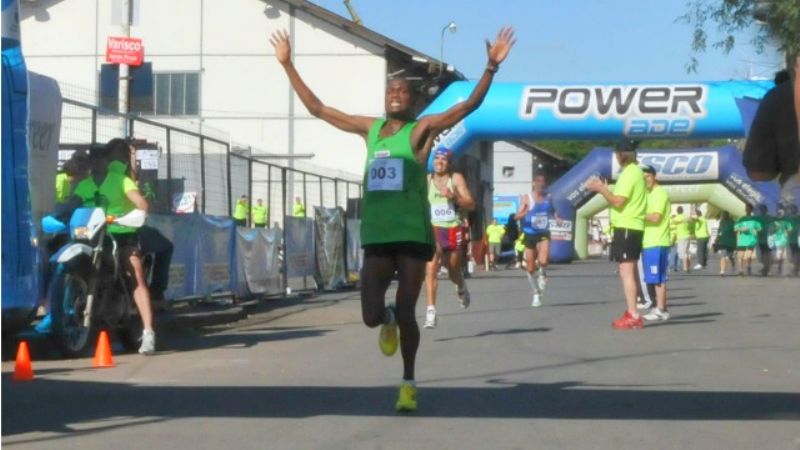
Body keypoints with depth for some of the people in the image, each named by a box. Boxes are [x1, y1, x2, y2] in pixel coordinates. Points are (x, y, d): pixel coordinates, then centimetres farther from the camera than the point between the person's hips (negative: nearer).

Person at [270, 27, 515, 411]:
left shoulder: (422, 129, 1)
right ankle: (388, 320, 33)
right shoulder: (369, 129, 12)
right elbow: (317, 108, 18)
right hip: (376, 237, 3)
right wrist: (287, 64, 16)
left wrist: (491, 67, -23)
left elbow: (469, 105, -11)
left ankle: (408, 383, 15)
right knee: (371, 316, -5)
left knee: (406, 312, -2)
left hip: (413, 235, -3)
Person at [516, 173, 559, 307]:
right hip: (530, 235, -1)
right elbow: (517, 216, -12)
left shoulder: (548, 198, 5)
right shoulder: (526, 198, -5)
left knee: (543, 260, -26)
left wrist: (556, 217, 3)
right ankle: (536, 294, 23)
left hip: (543, 234, 1)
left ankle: (542, 274, 9)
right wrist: (524, 213, -34)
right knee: (530, 269, 4)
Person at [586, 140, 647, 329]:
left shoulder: (628, 174, -14)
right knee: (630, 271, 16)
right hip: (634, 227, 10)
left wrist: (601, 189, -10)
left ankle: (633, 316, -15)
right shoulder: (636, 172, 16)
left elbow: (618, 202, -20)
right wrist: (605, 189, 13)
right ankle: (630, 313, 22)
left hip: (626, 228, -10)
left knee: (626, 272, -12)